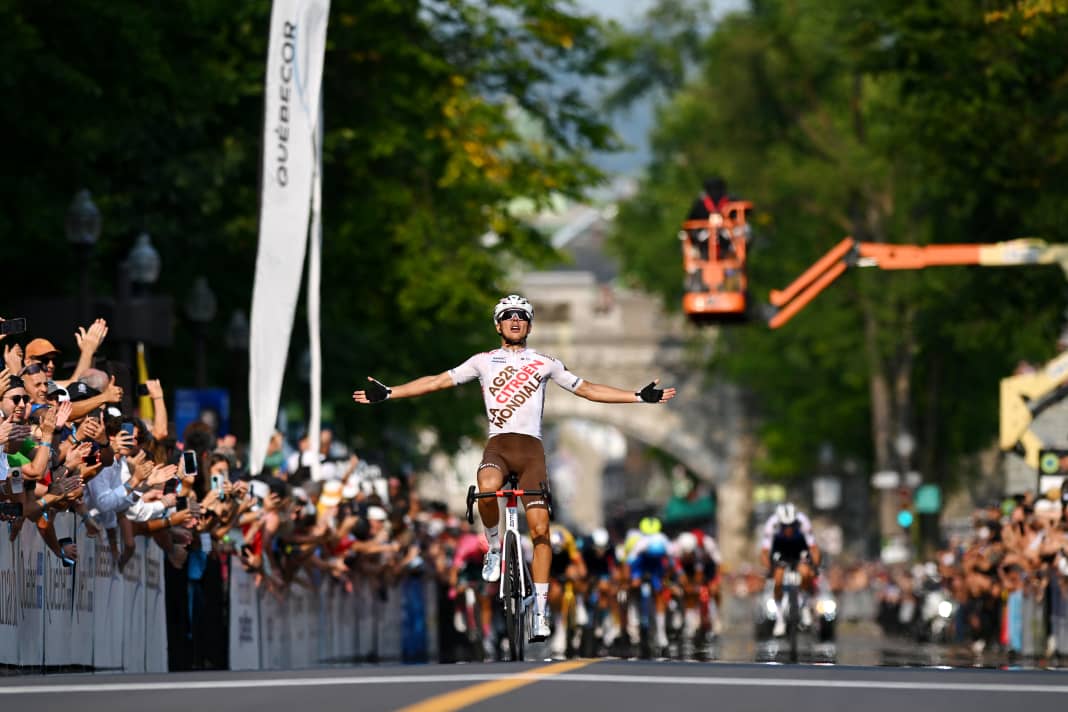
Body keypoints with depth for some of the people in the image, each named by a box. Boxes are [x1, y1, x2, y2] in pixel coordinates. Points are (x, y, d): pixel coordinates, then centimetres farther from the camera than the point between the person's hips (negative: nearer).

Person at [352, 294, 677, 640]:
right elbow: (438, 381, 15)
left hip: (531, 447, 1)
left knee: (540, 528, -10)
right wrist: (388, 393, 8)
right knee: (487, 488, -37)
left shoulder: (544, 363, 16)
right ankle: (494, 547, -8)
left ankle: (540, 611, -4)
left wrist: (639, 397, 15)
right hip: (498, 445, -1)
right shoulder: (484, 361, 15)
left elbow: (586, 389, 20)